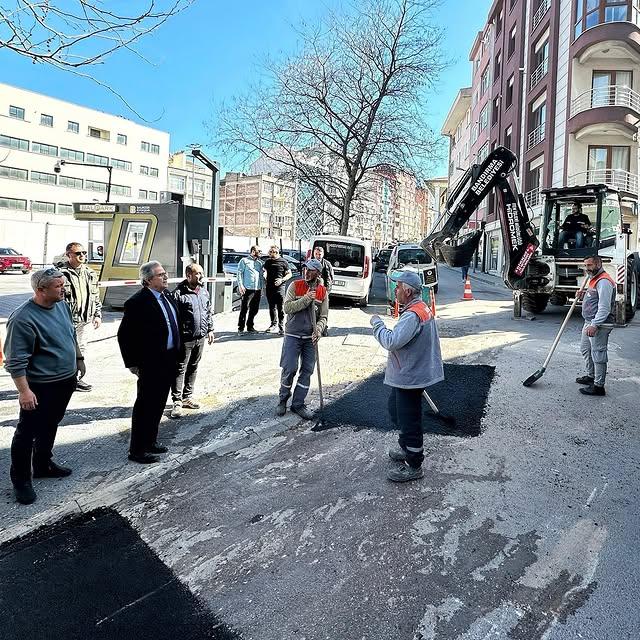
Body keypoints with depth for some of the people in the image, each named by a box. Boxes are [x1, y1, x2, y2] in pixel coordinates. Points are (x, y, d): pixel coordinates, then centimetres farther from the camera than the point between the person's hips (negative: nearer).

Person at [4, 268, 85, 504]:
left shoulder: (62, 306, 2)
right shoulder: (23, 319, -23)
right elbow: (15, 361, -22)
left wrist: (78, 358, 22)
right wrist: (24, 391, -23)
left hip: (66, 381, 8)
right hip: (39, 388, -8)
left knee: (50, 427, 22)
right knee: (27, 433, 6)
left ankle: (43, 465, 39)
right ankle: (21, 480, 20)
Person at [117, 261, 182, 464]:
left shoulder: (167, 296, 8)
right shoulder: (137, 302, -16)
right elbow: (124, 335, -14)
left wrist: (177, 354, 13)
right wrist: (132, 363, -13)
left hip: (169, 361, 8)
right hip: (150, 364, -8)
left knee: (158, 405, 19)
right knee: (145, 406, 3)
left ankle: (150, 441, 34)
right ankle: (137, 450, 16)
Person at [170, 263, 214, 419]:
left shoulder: (203, 290, 10)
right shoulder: (179, 293, -14)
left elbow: (209, 311, 19)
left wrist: (210, 329, 18)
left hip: (200, 337, 7)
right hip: (185, 339, -7)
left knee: (193, 368, 16)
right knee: (180, 370, 0)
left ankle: (187, 397, 28)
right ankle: (177, 402, 5)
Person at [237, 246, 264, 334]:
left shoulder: (260, 262, 20)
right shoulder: (244, 261, 4)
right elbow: (239, 273, -2)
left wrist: (262, 287, 15)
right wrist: (240, 285, -11)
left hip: (257, 289, 6)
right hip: (248, 289, -6)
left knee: (254, 309, 8)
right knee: (244, 309, -8)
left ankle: (250, 327, 19)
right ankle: (241, 328, -3)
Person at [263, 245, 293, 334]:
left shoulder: (283, 262, 0)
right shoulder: (267, 261, 15)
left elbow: (290, 274, 2)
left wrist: (282, 280, -13)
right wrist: (265, 280, 12)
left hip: (279, 287, -5)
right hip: (269, 287, 5)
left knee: (280, 307, -7)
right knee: (272, 307, 10)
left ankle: (281, 326, -3)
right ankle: (274, 325, 19)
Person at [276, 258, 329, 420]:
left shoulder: (323, 291, 4)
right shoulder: (295, 285, -3)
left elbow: (323, 316, 4)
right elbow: (287, 307, -11)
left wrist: (318, 330, -14)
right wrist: (306, 299, -19)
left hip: (310, 337, 3)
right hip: (293, 335, -3)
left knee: (307, 370, 5)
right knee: (289, 369, -4)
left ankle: (298, 404, 18)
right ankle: (283, 400, 19)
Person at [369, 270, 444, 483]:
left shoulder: (412, 315, -26)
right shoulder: (422, 308, 9)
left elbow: (392, 342, -33)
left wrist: (377, 323, -20)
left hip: (410, 376, -11)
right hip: (409, 374, 11)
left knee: (409, 420, 1)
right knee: (395, 409, 26)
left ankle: (414, 466, 14)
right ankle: (407, 448, 42)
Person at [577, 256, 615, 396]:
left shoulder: (604, 281, -18)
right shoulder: (593, 279, 16)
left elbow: (604, 308, -25)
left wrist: (594, 325, -29)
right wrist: (584, 295, 16)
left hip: (599, 325, -11)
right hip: (589, 323, 11)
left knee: (598, 353, -7)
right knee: (585, 349, 22)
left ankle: (598, 386, -1)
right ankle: (591, 376, 37)